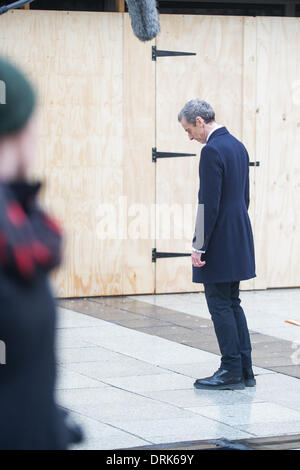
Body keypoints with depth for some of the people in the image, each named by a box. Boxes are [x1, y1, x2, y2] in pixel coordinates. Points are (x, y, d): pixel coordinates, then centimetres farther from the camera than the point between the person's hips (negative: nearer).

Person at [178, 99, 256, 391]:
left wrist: (199, 246, -17)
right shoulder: (237, 146, 12)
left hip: (219, 242, -9)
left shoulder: (212, 151, -17)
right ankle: (244, 370, 15)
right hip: (239, 237, 9)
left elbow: (209, 203, -20)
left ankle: (232, 371, 1)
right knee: (232, 304, 14)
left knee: (220, 306, -2)